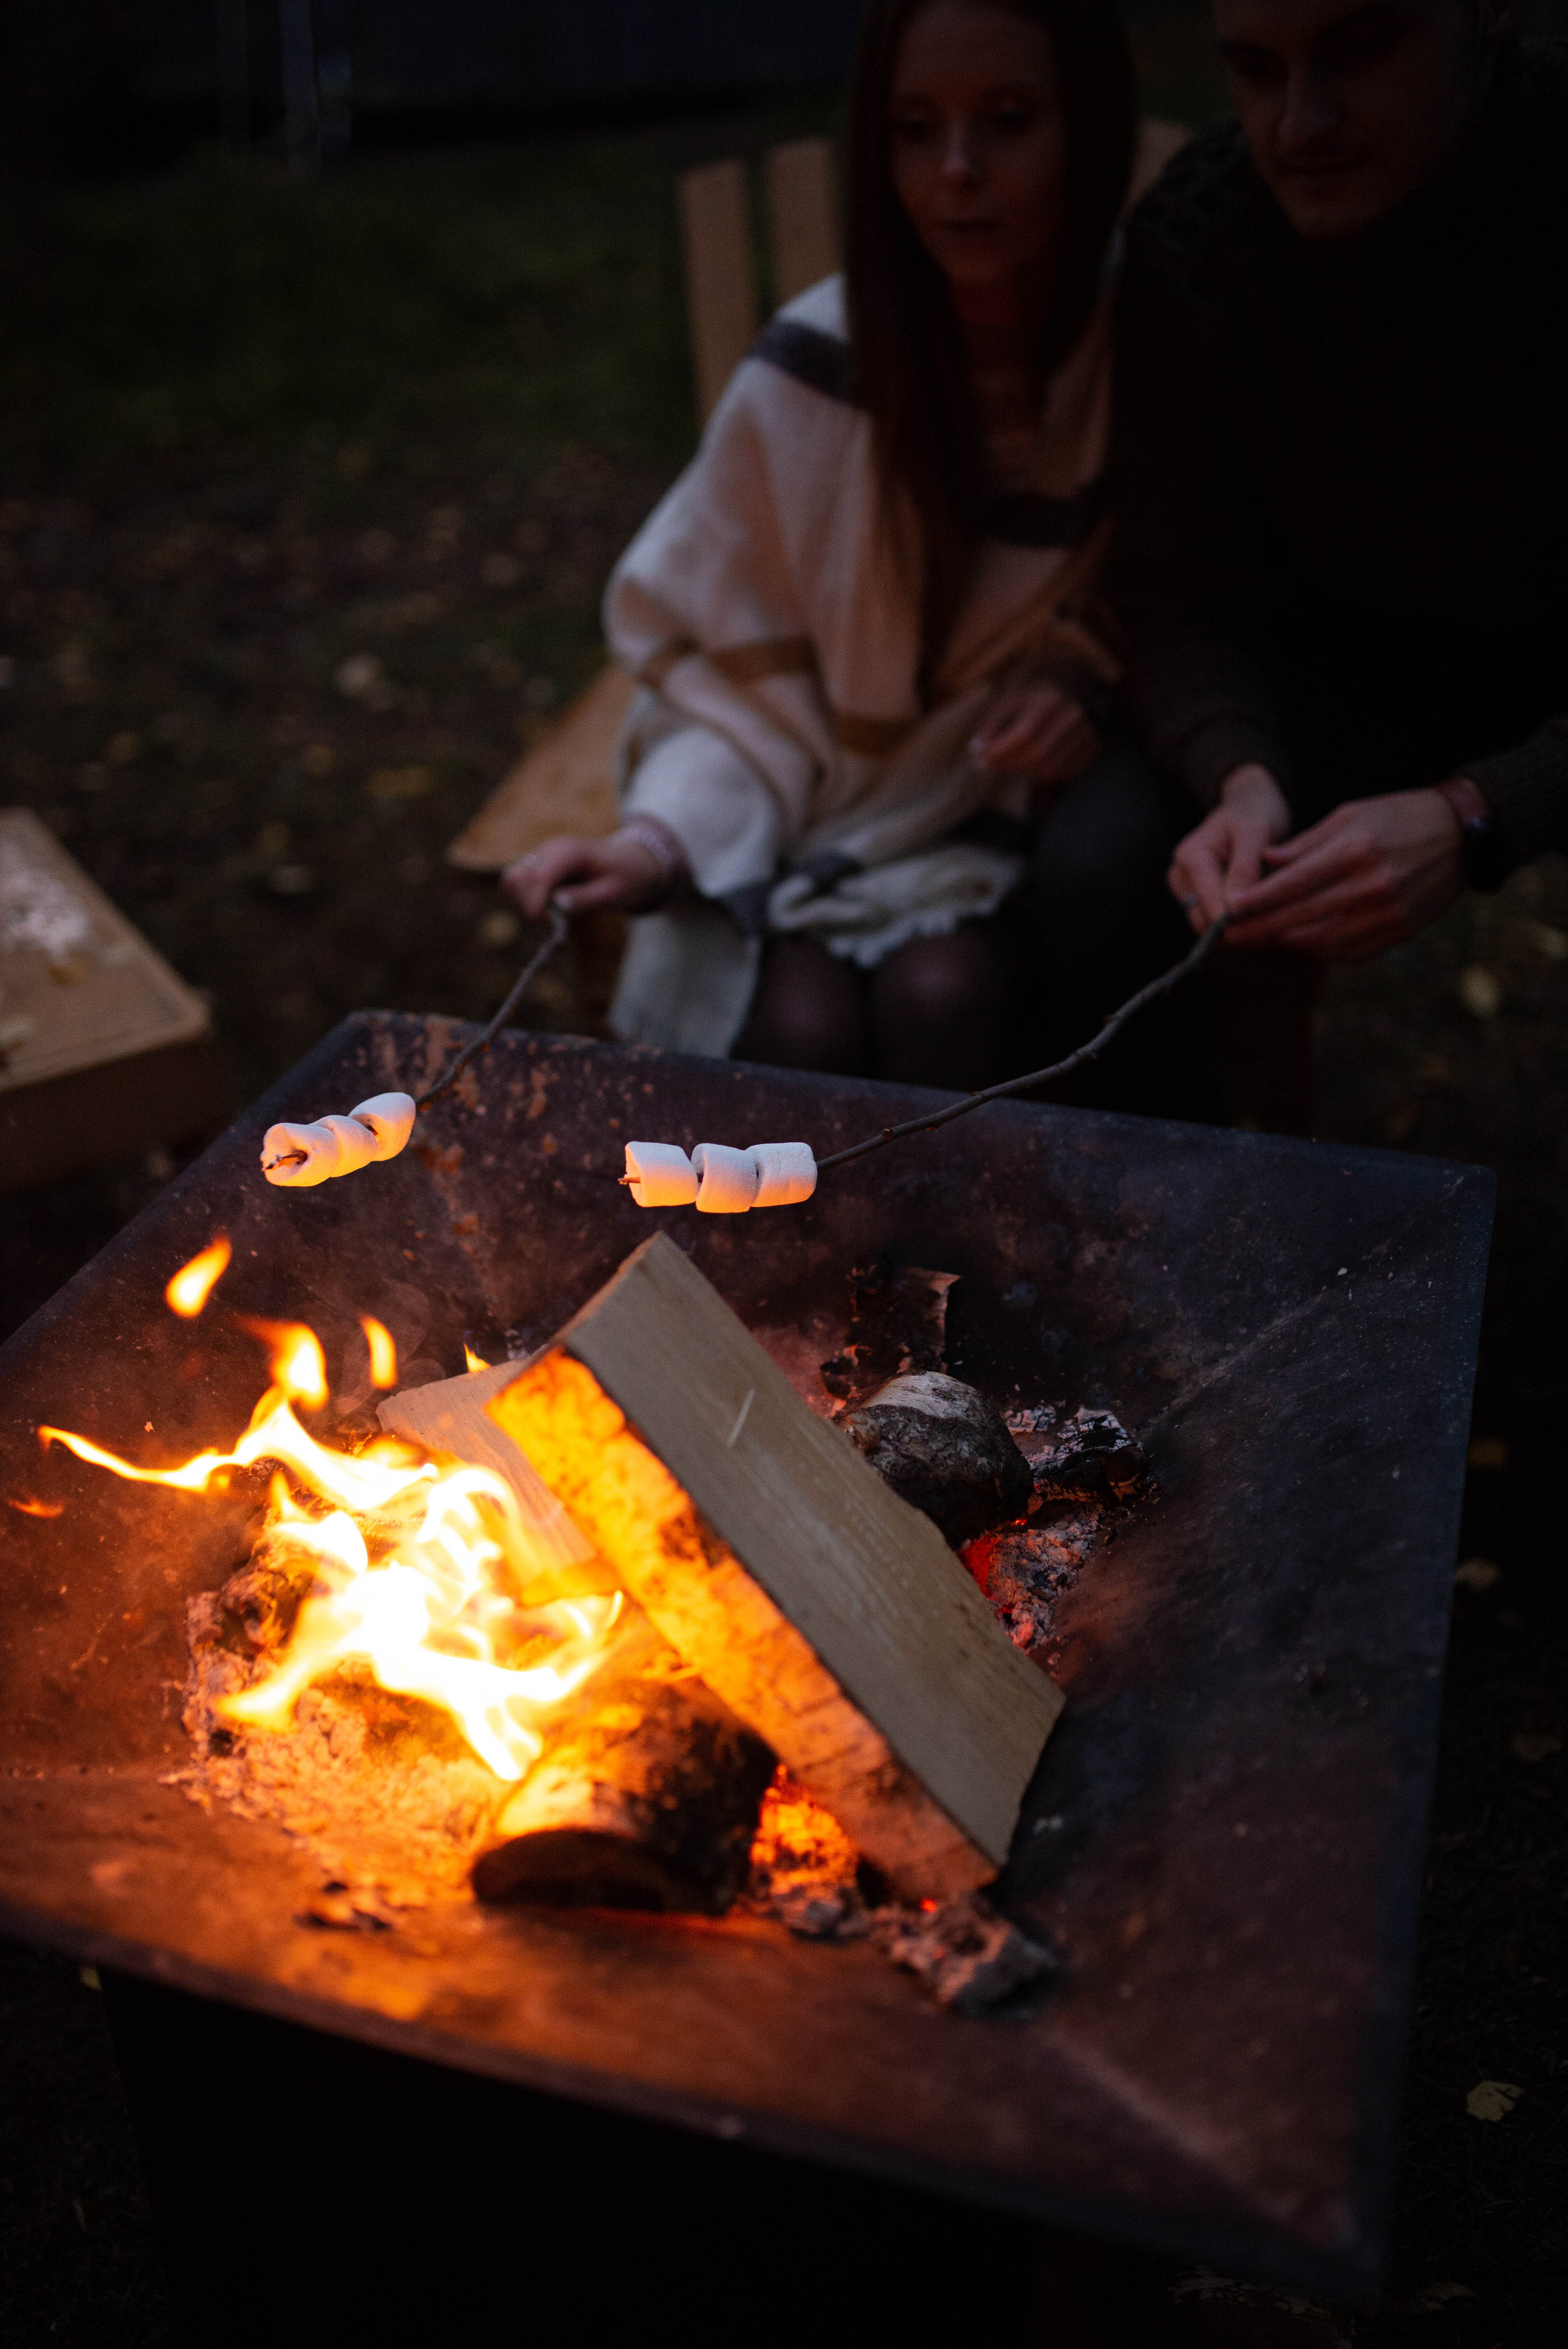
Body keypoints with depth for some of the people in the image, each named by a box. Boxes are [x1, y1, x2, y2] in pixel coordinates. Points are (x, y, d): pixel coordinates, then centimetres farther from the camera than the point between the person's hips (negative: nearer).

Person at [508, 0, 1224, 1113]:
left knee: (944, 993, -31)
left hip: (1060, 785, -1)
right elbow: (736, 670, -4)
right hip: (852, 800, 1)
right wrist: (664, 840, -21)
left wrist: (1097, 679, -19)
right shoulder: (817, 372, -10)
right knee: (800, 1027, -26)